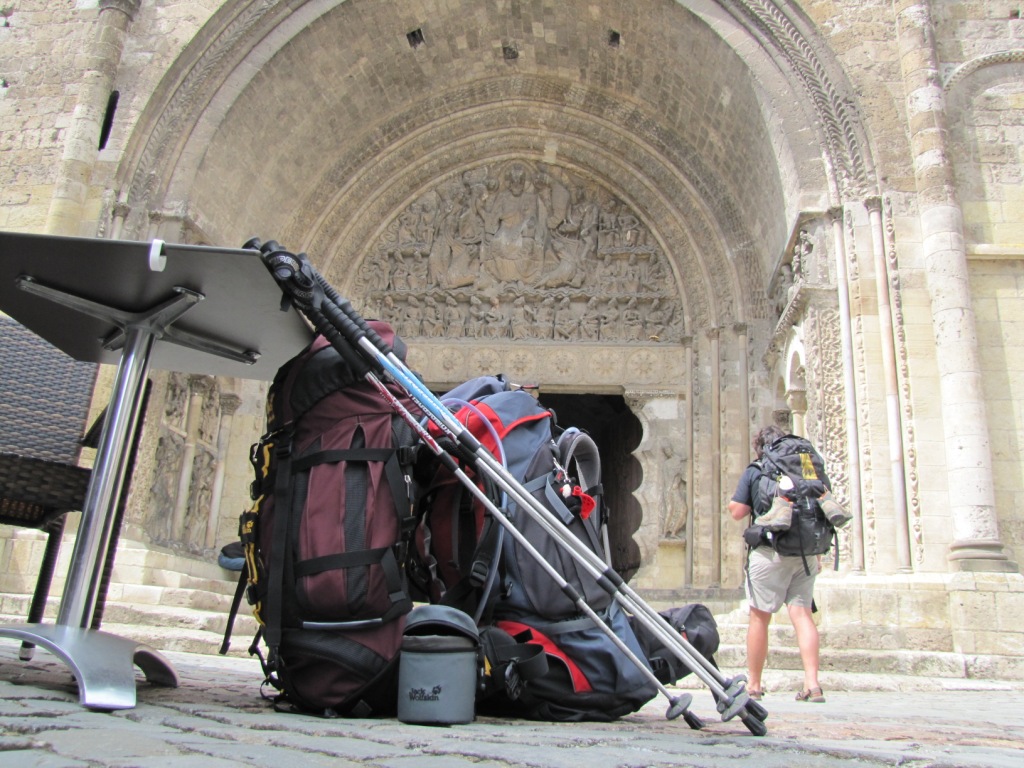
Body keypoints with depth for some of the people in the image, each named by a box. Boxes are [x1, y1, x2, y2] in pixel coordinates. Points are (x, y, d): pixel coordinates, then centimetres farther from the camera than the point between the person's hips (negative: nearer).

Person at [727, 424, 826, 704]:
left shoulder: (754, 471, 1)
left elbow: (737, 512, -2)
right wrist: (818, 554, 18)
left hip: (770, 551, -3)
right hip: (805, 552, 4)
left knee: (760, 617, 4)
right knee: (802, 613, 4)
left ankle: (754, 683, 11)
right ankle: (812, 683, -6)